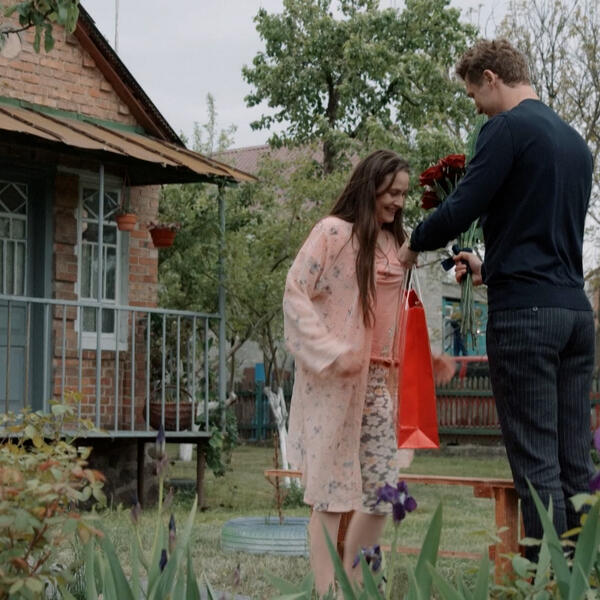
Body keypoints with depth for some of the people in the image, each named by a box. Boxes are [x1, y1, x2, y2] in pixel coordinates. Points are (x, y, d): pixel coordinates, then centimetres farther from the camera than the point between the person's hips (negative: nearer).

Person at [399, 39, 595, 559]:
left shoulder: (508, 128, -7)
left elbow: (461, 209, -12)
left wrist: (414, 244, 7)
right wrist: (491, 268, 32)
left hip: (525, 313, -8)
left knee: (536, 464, -5)